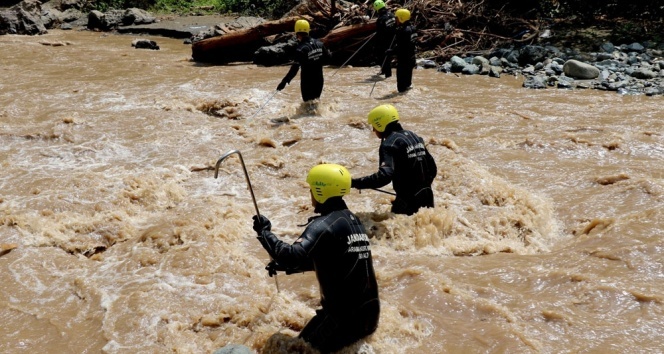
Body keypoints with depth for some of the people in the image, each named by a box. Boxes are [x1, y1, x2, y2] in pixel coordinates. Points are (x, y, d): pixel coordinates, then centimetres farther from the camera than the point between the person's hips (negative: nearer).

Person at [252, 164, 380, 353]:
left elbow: (294, 256, -31)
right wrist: (284, 265, 22)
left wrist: (264, 232, -17)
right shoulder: (351, 219, 11)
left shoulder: (325, 224, -17)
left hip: (344, 315, -9)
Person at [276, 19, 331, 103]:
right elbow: (328, 56, 12)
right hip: (319, 80, 6)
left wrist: (284, 82, -24)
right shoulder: (319, 43, -3)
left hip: (307, 82, -6)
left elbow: (294, 69, -26)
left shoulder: (301, 49, -23)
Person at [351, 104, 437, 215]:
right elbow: (432, 168, 17)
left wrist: (355, 183, -27)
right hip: (427, 198, 8)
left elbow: (384, 176, -29)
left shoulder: (389, 144, -15)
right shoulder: (413, 136, 12)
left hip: (408, 202, -8)